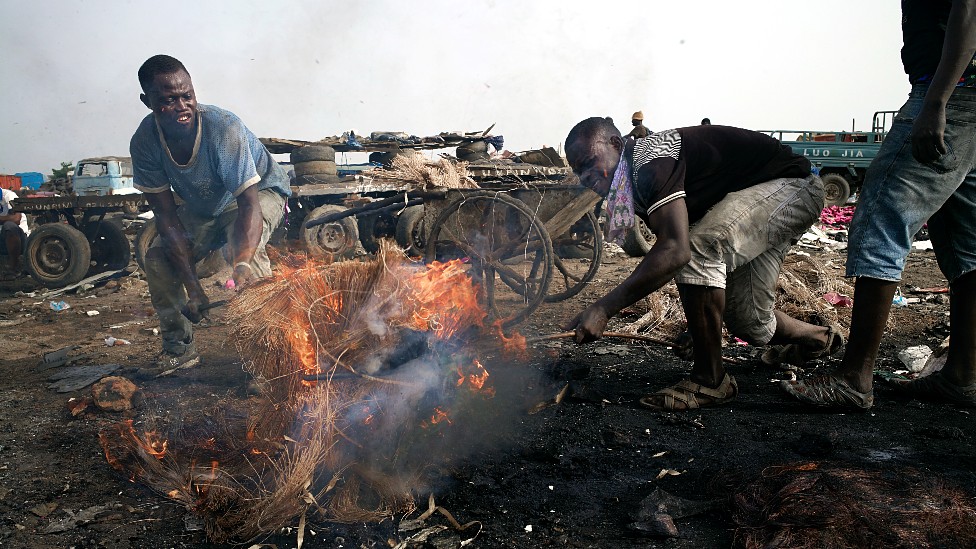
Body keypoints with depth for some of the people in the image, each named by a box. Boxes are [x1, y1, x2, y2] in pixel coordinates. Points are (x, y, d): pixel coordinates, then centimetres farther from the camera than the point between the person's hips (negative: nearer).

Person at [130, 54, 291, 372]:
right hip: (202, 208, 5)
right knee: (157, 257, -12)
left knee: (247, 248, -35)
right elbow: (166, 215, -20)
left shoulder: (223, 128, -35)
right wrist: (192, 286, -28)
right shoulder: (144, 142, -21)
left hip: (261, 191, -5)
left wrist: (242, 266, -58)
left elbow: (249, 204, -39)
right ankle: (179, 349, 7)